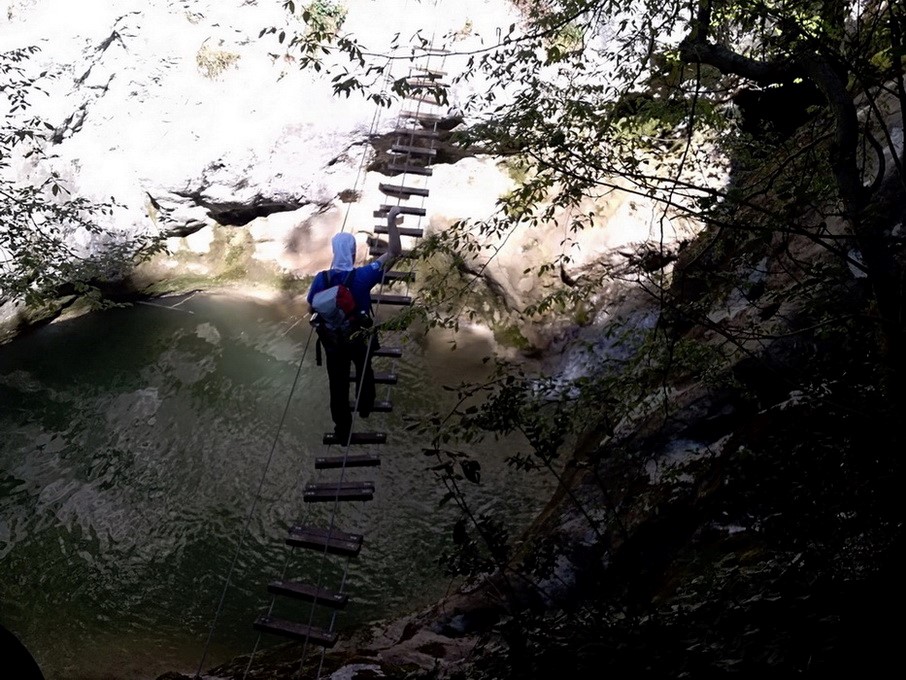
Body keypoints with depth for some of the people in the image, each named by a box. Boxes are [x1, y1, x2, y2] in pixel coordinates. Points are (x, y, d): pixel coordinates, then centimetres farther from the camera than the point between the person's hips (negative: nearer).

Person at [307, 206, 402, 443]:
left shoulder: (321, 279, -16)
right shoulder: (363, 276, -24)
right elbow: (394, 252, -23)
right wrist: (391, 221, -26)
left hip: (333, 341, 1)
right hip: (361, 339, -1)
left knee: (338, 384, 15)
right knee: (364, 370, 30)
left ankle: (342, 431, 26)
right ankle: (365, 407, 52)